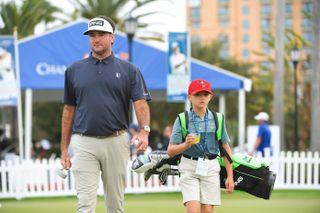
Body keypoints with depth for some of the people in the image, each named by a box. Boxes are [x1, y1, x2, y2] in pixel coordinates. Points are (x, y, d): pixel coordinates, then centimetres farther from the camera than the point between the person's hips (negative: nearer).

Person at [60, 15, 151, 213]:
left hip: (117, 142, 0)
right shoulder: (74, 70, 9)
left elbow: (141, 102, -5)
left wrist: (144, 131, -24)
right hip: (84, 143, 0)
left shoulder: (129, 70, 6)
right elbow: (69, 110, 12)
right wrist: (64, 148, 9)